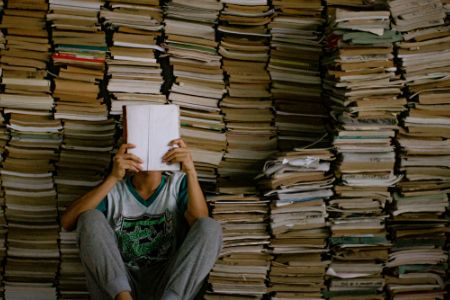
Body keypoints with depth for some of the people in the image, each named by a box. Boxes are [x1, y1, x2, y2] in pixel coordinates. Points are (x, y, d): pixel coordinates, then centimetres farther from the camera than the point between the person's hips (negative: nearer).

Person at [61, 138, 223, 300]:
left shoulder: (178, 183, 10)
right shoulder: (113, 189, 9)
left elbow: (201, 227, -10)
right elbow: (67, 222, -9)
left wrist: (191, 172, -20)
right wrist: (112, 178, -17)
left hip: (165, 285, 0)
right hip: (115, 287, 0)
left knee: (210, 227, -19)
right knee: (90, 218, -17)